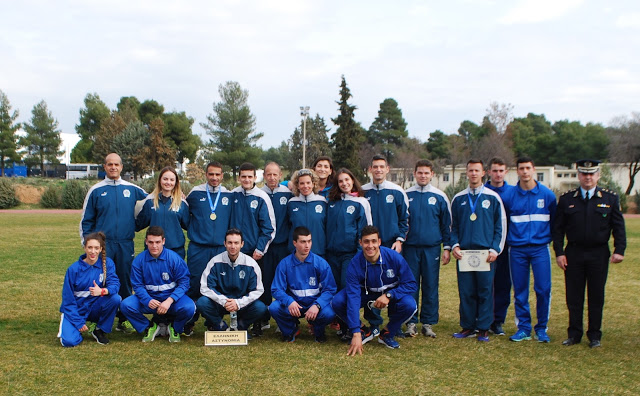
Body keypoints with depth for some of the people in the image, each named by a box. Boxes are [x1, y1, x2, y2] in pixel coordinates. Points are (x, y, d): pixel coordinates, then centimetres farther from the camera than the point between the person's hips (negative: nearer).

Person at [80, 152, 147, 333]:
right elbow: (86, 220, 8)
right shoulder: (96, 191, 4)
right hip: (103, 244, -1)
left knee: (125, 282, 7)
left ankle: (123, 320, 16)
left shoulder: (132, 189, 7)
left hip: (126, 244, 2)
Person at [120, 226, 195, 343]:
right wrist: (148, 300, -24)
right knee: (126, 305, -24)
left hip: (172, 297, -2)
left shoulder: (174, 258, -10)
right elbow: (137, 285, -3)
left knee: (188, 307, -32)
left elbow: (184, 282, -11)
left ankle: (175, 328, 5)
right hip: (148, 297, 2)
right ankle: (149, 327, 5)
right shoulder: (139, 260, -4)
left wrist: (169, 301, -25)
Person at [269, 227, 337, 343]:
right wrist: (289, 301, -29)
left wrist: (317, 305, -28)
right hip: (293, 303, 1)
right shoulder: (284, 264, -6)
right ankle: (290, 330, 6)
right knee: (274, 308, -28)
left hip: (315, 302, -1)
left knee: (329, 313, -32)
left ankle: (318, 331, 7)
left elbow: (329, 289, -10)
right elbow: (277, 289, -8)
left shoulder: (321, 263, -7)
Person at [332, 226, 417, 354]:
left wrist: (389, 295, -34)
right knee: (337, 302, -25)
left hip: (392, 294, 0)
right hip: (365, 294, 1)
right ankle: (363, 332, 1)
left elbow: (411, 284, -18)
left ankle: (388, 334, -2)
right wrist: (356, 333, -37)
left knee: (409, 305, -32)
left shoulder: (394, 257, -25)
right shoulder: (355, 264, -25)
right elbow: (353, 297, -31)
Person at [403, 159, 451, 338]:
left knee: (430, 286, 3)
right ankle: (411, 322, 10)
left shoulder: (440, 197, 5)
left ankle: (428, 323, 11)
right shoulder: (406, 195, 5)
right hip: (410, 247, 0)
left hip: (432, 248, 0)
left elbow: (447, 224, 8)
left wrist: (447, 247, 3)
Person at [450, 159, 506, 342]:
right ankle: (468, 327, 14)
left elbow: (501, 226, 4)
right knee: (466, 291, 4)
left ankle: (484, 328, 9)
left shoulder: (493, 198, 3)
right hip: (463, 253, 2)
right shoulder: (458, 199, 11)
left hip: (486, 253, -2)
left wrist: (495, 249, -5)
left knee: (485, 291, 0)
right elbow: (453, 226, 16)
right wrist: (454, 245, 0)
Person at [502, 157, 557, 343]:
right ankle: (523, 328, 15)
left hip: (540, 248, -1)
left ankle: (541, 328, 9)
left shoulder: (547, 195, 2)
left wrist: (548, 236, 13)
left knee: (543, 289, -4)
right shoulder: (509, 195, 2)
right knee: (520, 291, 4)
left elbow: (555, 220, 14)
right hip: (517, 249, 1)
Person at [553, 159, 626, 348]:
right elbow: (558, 228, 3)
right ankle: (574, 334, 15)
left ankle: (594, 336, 16)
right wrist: (559, 252, -4)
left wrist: (619, 250, -6)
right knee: (574, 297, 4)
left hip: (599, 254, 0)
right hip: (574, 253, 0)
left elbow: (619, 226, 4)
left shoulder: (610, 198, 2)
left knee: (596, 297, 6)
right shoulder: (566, 199, 3)